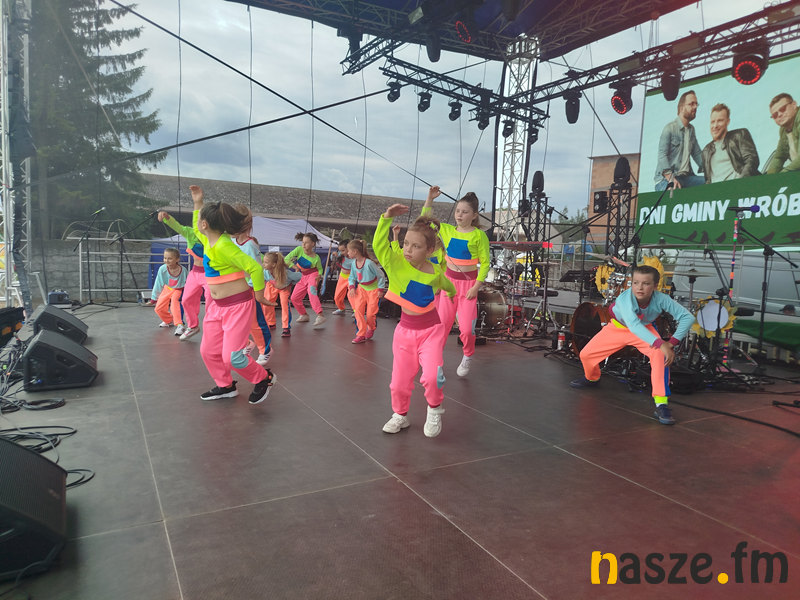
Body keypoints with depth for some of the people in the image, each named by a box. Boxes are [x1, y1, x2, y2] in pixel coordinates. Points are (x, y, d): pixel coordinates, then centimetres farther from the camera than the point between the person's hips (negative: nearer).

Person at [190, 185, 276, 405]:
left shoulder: (224, 246, -24)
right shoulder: (208, 240, 5)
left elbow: (255, 268, -27)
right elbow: (196, 229, 29)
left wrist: (258, 294, -14)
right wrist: (198, 203, 18)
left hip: (238, 305, -9)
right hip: (216, 305, 9)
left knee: (231, 356, -9)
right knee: (209, 350, 14)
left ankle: (264, 379, 15)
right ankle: (225, 386, 33)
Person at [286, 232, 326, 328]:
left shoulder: (316, 258, -17)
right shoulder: (299, 250, -13)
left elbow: (320, 269, 2)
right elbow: (286, 259, -15)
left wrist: (319, 276, -15)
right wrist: (294, 266, -25)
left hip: (313, 275, -5)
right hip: (303, 277, 6)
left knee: (311, 291, -34)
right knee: (294, 298, 5)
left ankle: (320, 316, -42)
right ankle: (304, 315, 29)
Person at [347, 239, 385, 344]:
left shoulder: (369, 263, -26)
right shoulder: (353, 263, -6)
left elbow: (380, 275, -16)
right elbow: (352, 277, 7)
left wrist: (380, 289, -11)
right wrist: (352, 287, -11)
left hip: (373, 289, -5)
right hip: (361, 288, 5)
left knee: (371, 313, -3)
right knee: (358, 309, -12)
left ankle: (371, 328, 31)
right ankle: (361, 334, -5)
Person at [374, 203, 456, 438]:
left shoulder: (434, 274, -9)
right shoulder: (396, 263, -12)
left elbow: (447, 285, 14)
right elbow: (378, 244, -28)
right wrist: (387, 218, -38)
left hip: (431, 330, -1)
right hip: (405, 329, 2)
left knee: (431, 376, -20)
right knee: (400, 381, 8)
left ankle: (434, 410, 11)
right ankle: (400, 415, 36)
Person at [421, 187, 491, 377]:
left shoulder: (479, 235, -10)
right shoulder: (447, 230, 1)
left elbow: (485, 262, -8)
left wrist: (476, 286, -14)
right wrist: (430, 199, -4)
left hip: (468, 282, -3)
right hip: (449, 280, 3)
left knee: (467, 328, -5)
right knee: (442, 323, 6)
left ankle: (468, 356, 24)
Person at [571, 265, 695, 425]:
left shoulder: (661, 299, -33)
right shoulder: (624, 299, -39)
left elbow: (687, 317, -27)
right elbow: (633, 326, -53)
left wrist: (672, 342, -36)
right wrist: (660, 343, -61)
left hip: (645, 328, 0)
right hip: (618, 327, 0)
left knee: (661, 355, -31)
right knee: (586, 354, 0)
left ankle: (661, 404, -26)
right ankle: (592, 378, 37)